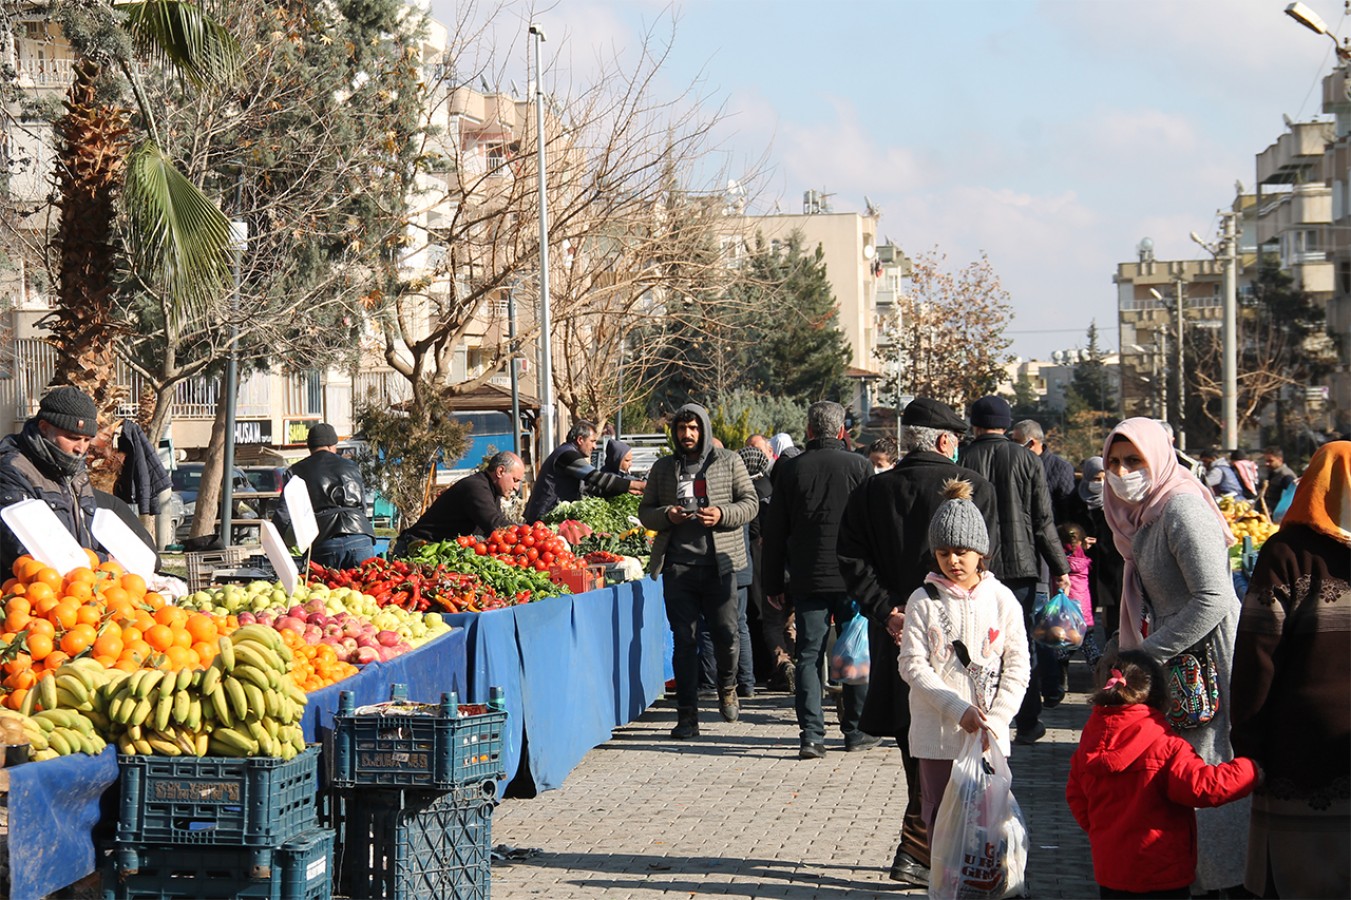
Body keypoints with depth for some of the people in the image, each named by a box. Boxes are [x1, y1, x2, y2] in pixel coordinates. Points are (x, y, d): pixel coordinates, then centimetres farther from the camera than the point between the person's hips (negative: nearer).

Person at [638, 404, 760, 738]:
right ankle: (687, 714, 4)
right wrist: (667, 515, -7)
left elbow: (751, 503, 6)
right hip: (677, 565, 1)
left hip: (719, 563, -1)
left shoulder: (729, 462, 8)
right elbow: (645, 512, 15)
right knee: (684, 640, 0)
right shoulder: (663, 468, 13)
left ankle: (727, 688, 26)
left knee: (726, 632, -4)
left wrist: (722, 514, -13)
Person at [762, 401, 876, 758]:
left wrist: (773, 583, 10)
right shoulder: (859, 466, -2)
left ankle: (811, 734, -4)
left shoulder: (790, 470, 1)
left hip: (807, 580, 1)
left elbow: (774, 531, 4)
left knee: (808, 656, 3)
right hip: (853, 578, 0)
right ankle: (856, 731, 15)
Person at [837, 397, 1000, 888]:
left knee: (914, 744, 15)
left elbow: (852, 559, -2)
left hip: (896, 632, 4)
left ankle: (924, 846, 24)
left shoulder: (871, 491, 6)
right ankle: (917, 849, -8)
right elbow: (985, 562, -9)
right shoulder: (973, 487, -3)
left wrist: (884, 611, -6)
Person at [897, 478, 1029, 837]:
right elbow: (913, 665, -5)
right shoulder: (923, 601, 1)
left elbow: (1018, 668, 3)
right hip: (937, 731, -1)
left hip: (989, 737, 1)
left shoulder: (1001, 599, 4)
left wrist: (995, 720, -9)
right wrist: (958, 709, -15)